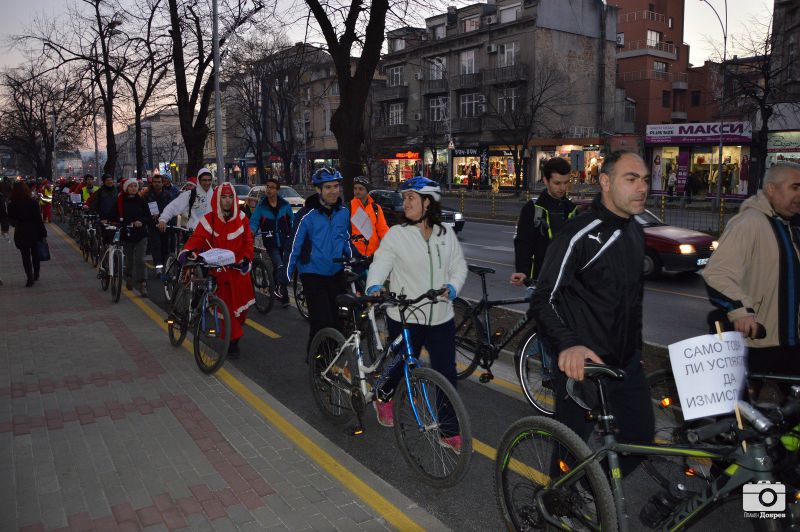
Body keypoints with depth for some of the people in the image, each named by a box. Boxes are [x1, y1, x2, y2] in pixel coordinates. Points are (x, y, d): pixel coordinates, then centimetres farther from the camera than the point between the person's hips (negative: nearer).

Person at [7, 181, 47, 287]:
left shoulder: (11, 205, -7)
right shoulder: (33, 202, -13)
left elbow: (11, 220, 3)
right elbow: (38, 219, -12)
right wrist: (43, 233, -5)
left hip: (20, 234, 0)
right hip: (34, 232, 0)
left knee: (25, 256, 6)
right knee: (35, 254, 17)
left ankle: (30, 278, 0)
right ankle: (36, 275, 28)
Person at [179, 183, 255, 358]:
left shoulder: (241, 218, 4)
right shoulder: (209, 220, -5)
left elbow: (248, 242, 7)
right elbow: (197, 238, -12)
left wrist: (246, 259, -8)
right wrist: (187, 251, -32)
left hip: (238, 270, 3)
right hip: (218, 271, -2)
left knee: (242, 303, 9)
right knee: (226, 307, -2)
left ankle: (237, 327, 38)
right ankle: (233, 342, 9)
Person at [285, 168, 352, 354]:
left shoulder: (343, 212, 2)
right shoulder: (307, 215, -15)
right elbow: (294, 246, -11)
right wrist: (286, 276, -9)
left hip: (336, 273, 5)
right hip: (313, 274, -5)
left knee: (339, 317, 10)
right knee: (322, 321, -8)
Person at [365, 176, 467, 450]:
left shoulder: (446, 235, 6)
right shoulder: (396, 234, -4)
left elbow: (459, 266, 10)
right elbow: (380, 264, -8)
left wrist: (452, 287, -9)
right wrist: (373, 287, -27)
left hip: (441, 318, 3)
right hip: (405, 319, -2)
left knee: (447, 374, 3)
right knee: (400, 367, 14)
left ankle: (449, 432, 17)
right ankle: (382, 397, 48)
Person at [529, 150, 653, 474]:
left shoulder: (635, 232, 9)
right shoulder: (579, 235, -18)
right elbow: (544, 300, -23)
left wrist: (636, 346, 21)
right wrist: (567, 345, -39)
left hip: (627, 362, 8)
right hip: (583, 365, -8)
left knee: (641, 436, 15)